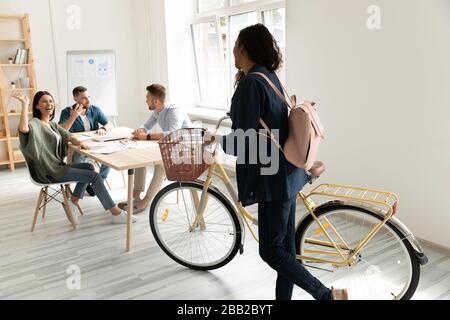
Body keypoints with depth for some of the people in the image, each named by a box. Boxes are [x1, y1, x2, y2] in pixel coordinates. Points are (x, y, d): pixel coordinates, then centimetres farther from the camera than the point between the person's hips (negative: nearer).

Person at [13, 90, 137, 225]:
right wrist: (24, 104, -38)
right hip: (48, 172, -9)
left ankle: (73, 204, 9)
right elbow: (23, 129, -36)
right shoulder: (35, 123, -12)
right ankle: (116, 214, -9)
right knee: (94, 176, -12)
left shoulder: (52, 124, 16)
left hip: (57, 166, 9)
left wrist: (77, 142, -15)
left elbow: (68, 136, 7)